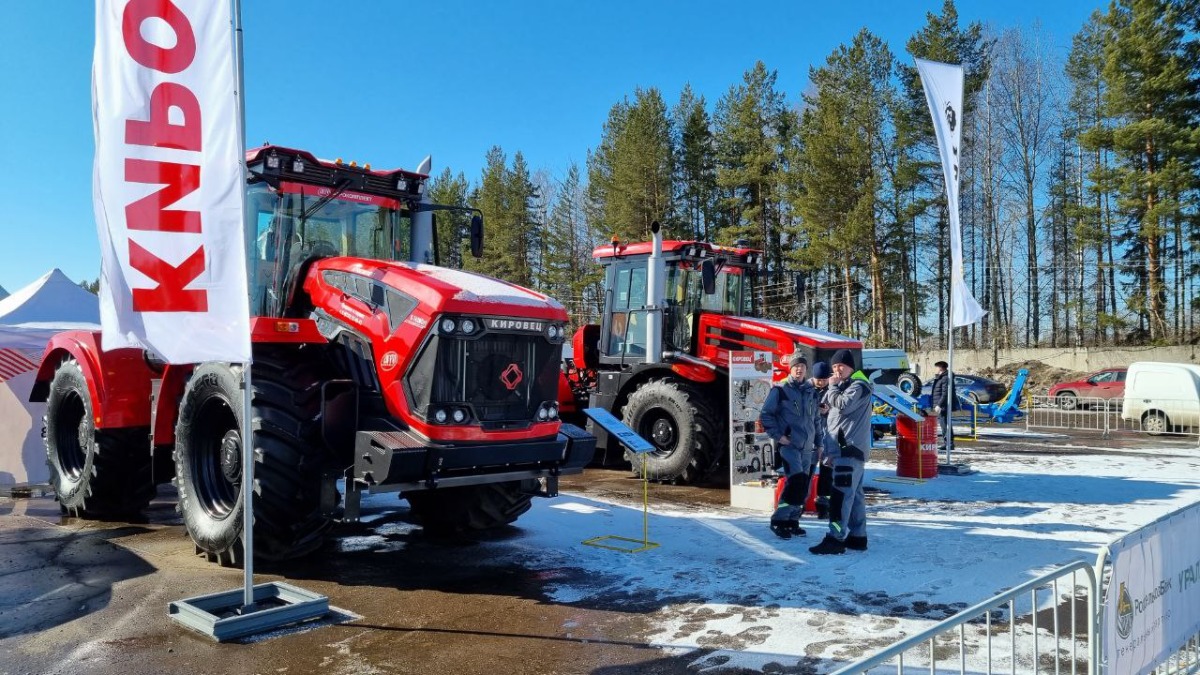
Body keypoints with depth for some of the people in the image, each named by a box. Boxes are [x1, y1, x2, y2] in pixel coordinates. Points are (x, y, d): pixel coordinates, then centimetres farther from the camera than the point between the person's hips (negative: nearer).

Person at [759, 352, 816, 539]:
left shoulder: (809, 390, 12)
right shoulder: (780, 389, -6)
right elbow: (765, 415, -5)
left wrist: (812, 437, 14)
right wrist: (778, 435, -11)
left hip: (806, 446, 7)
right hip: (788, 445, -7)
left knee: (804, 487, 7)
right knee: (796, 482, -19)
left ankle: (792, 520, 19)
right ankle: (779, 520, -9)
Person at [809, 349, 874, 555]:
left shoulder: (859, 385, -7)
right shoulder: (845, 385, 24)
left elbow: (843, 405, -20)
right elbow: (831, 405, 25)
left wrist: (833, 387, -6)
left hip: (851, 447, -10)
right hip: (843, 447, 10)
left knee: (841, 492, -15)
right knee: (854, 493, 11)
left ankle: (836, 538, -19)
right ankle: (857, 536, 16)